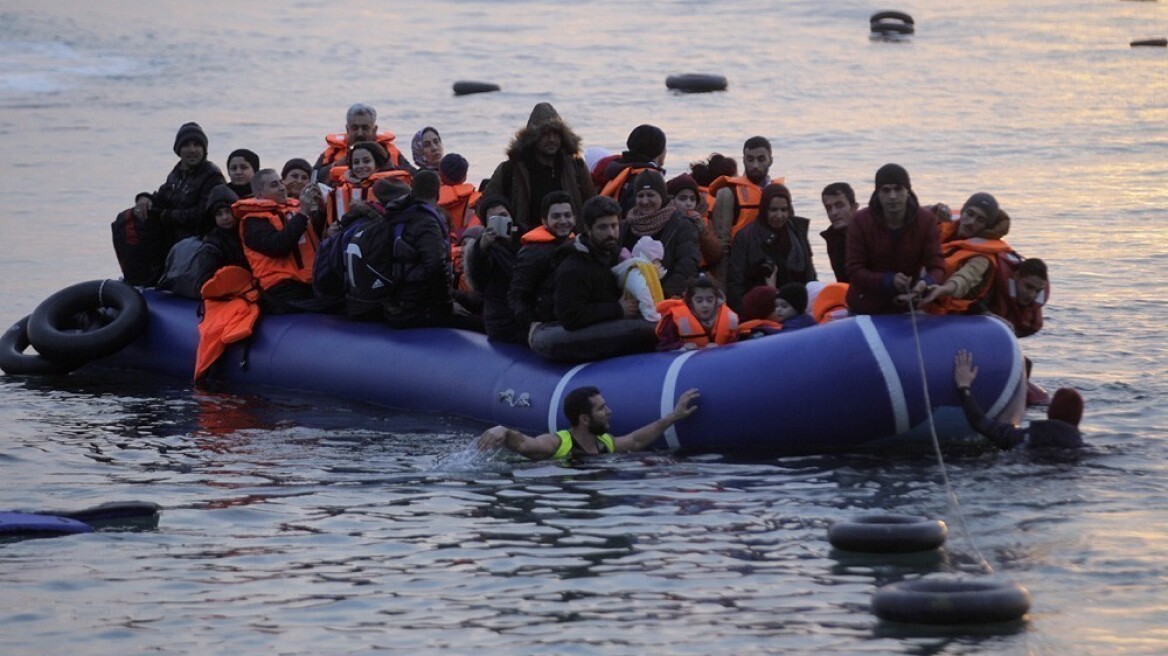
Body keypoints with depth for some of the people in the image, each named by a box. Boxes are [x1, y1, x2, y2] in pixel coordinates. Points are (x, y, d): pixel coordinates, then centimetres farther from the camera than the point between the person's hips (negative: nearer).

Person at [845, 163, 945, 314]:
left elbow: (936, 266, -16)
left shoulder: (926, 220, -10)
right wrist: (888, 280, -35)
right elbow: (854, 271, -18)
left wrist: (926, 283, -42)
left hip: (907, 309, 1)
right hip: (865, 311, -1)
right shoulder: (860, 222, -13)